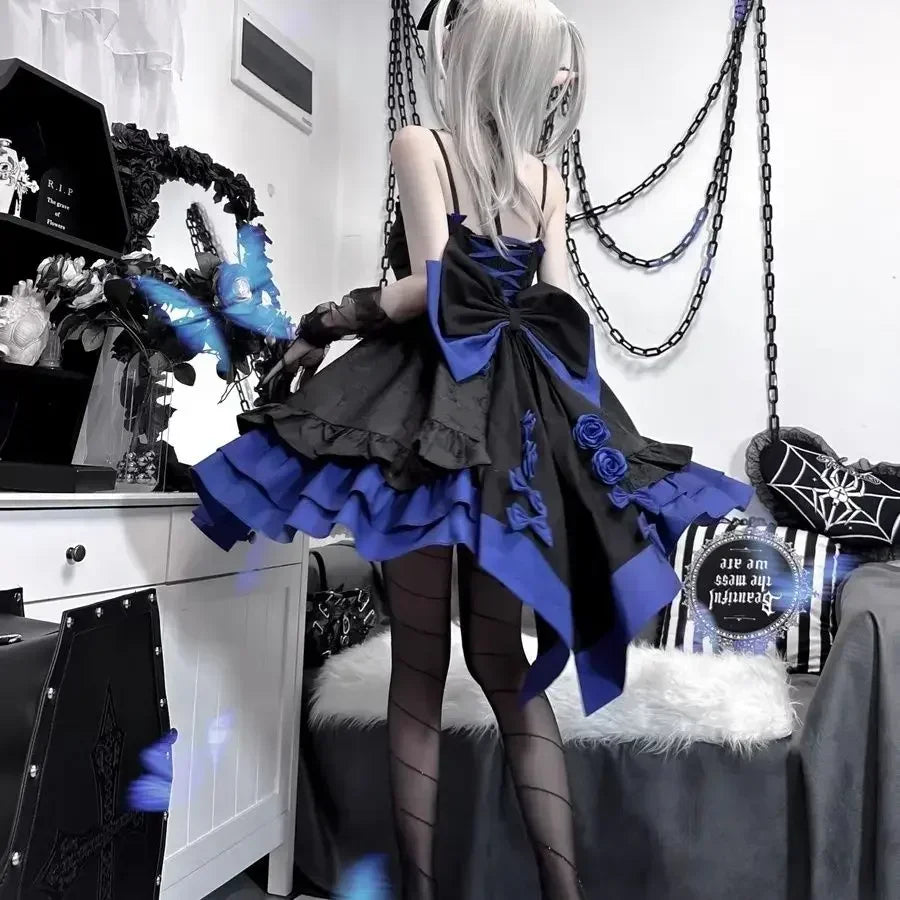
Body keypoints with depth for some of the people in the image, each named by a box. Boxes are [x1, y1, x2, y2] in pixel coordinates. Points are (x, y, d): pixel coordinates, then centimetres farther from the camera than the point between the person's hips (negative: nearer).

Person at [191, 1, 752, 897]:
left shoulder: (420, 145, 1)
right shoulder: (548, 180, 14)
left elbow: (436, 283, -11)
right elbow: (560, 309, 9)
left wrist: (325, 323, 0)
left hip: (432, 402, -4)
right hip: (521, 417, 5)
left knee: (420, 663, 2)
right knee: (500, 658, 10)